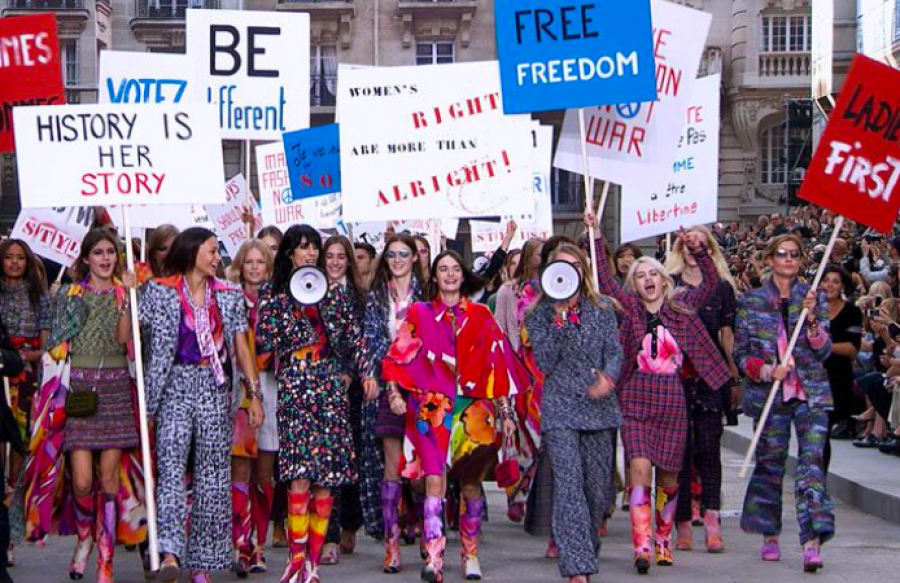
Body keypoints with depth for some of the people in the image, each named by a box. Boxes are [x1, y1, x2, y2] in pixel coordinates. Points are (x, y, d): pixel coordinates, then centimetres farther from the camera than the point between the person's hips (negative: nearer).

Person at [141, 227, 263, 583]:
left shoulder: (229, 296, 12)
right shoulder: (159, 292, 3)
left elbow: (241, 348, 10)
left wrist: (254, 394, 5)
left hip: (215, 390, 3)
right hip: (175, 388, -3)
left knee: (212, 476, 1)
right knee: (171, 467, -19)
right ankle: (170, 553, -31)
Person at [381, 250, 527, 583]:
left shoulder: (480, 316, 10)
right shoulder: (420, 314, 9)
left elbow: (497, 364, 8)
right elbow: (399, 356, 6)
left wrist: (505, 411, 5)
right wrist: (394, 393, -8)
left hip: (473, 410, 2)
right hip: (432, 409, -1)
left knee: (470, 483, 7)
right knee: (435, 481, -15)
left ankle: (470, 553, 22)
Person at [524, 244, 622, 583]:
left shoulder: (601, 309, 10)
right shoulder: (540, 314, 3)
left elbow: (615, 351, 6)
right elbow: (545, 362, -7)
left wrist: (608, 377, -15)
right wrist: (559, 319, -14)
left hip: (599, 406, 3)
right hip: (560, 408, -3)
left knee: (599, 486, 7)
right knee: (569, 484, -15)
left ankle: (582, 544, 31)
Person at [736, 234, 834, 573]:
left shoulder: (814, 298, 8)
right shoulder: (751, 302, 5)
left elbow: (824, 351, 3)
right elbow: (740, 353, 5)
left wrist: (811, 319, -13)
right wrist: (767, 371, -12)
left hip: (811, 392, 0)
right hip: (770, 393, 0)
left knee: (812, 461, -12)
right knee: (770, 464, 6)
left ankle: (813, 541, -18)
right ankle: (770, 536, 22)